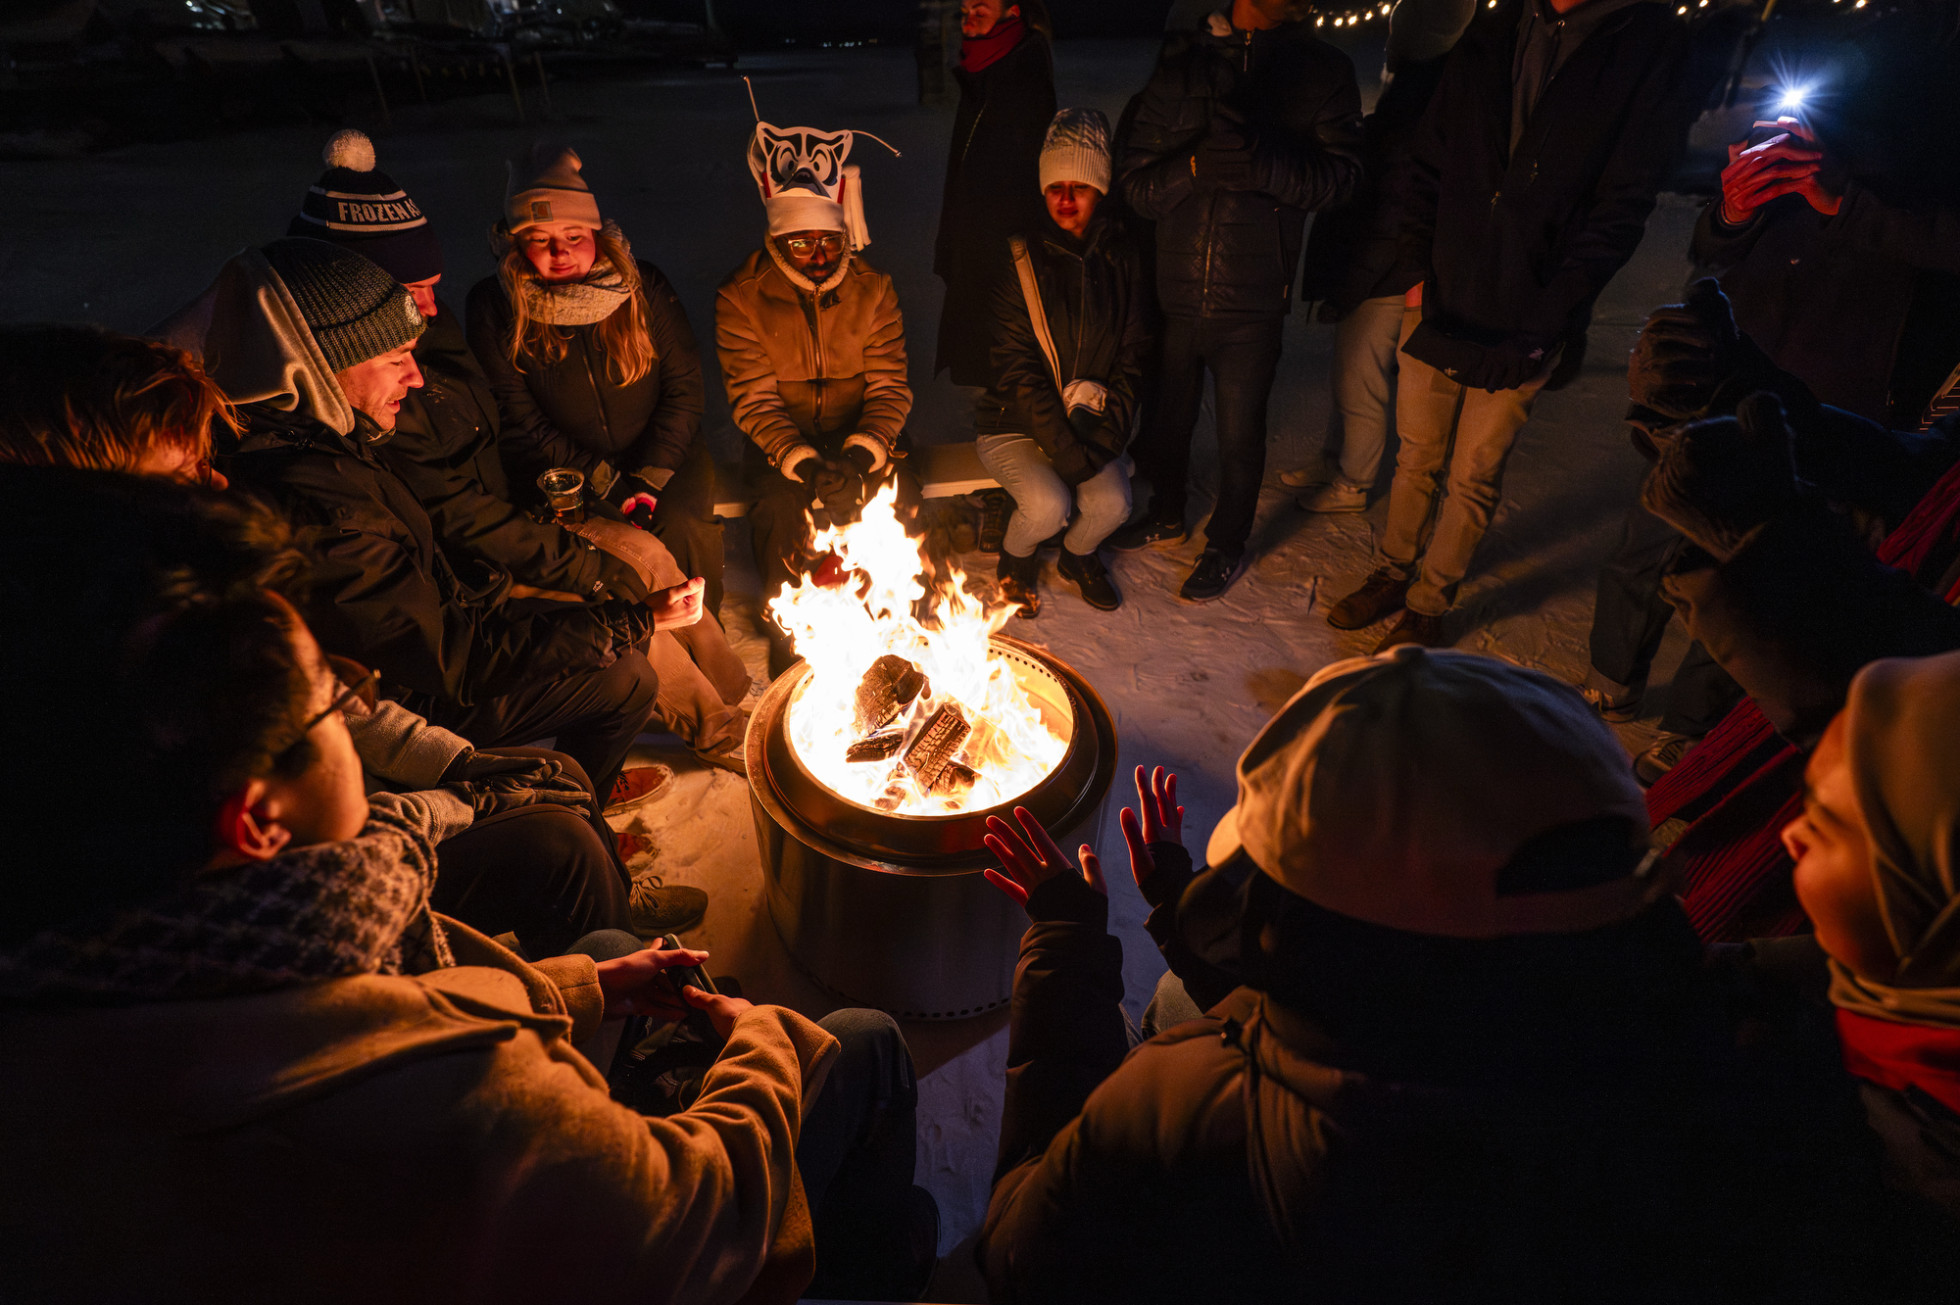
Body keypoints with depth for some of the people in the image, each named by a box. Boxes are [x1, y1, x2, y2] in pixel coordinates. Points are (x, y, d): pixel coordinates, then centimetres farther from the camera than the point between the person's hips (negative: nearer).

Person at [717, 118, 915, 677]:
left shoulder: (872, 287, -1)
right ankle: (789, 640, -6)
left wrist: (860, 456, -23)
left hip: (858, 437, 2)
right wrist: (806, 464, -27)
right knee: (782, 512, -30)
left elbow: (890, 387, -5)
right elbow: (754, 401, -11)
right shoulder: (741, 297, -7)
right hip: (780, 444, -1)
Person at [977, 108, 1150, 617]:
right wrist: (1069, 455, -22)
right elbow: (1019, 371, -14)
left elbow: (1133, 360, 4)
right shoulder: (1021, 263, -8)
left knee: (1113, 503, -23)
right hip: (1016, 424, -3)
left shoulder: (1123, 261, 2)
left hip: (1090, 421, 3)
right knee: (1048, 504, -28)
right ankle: (1016, 557, 9)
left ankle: (1078, 555, 14)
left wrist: (1104, 438, -11)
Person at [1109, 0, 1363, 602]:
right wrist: (1194, 166, -20)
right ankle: (1168, 513, 44)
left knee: (1239, 434, 8)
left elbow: (1340, 173, -8)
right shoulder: (1179, 63, 5)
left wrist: (1262, 162, -25)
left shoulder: (1323, 70, 2)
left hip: (1250, 303, -2)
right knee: (1165, 418, 17)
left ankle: (1227, 544, 31)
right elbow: (1136, 181, 0)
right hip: (1172, 290, 2)